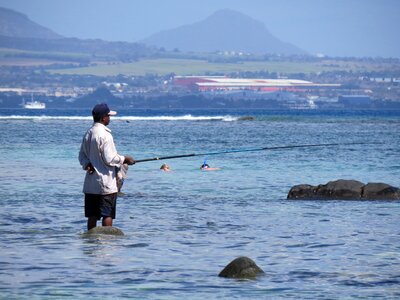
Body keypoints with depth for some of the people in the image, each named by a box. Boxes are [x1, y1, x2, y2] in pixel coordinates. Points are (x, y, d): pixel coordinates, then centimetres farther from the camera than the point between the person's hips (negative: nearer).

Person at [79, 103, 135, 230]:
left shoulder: (88, 133, 10)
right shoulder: (105, 135, -16)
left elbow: (82, 154, 14)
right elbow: (109, 159, -17)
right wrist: (124, 159, -4)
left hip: (90, 183, 8)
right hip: (106, 183, -8)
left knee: (92, 215, 10)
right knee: (107, 214, -3)